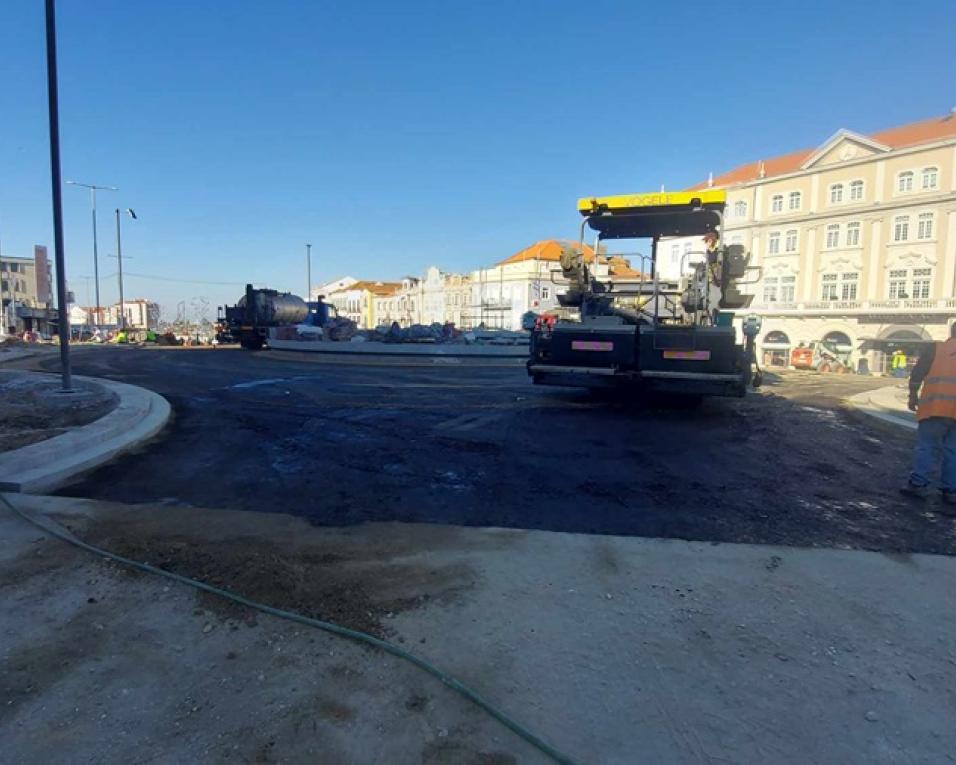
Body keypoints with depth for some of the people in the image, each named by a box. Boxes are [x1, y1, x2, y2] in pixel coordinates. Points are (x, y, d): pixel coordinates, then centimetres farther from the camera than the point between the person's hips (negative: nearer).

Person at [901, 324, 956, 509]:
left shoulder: (935, 348, 6)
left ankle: (918, 483, -3)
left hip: (936, 407, -3)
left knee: (927, 446, 2)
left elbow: (917, 373, 1)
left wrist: (913, 396, 9)